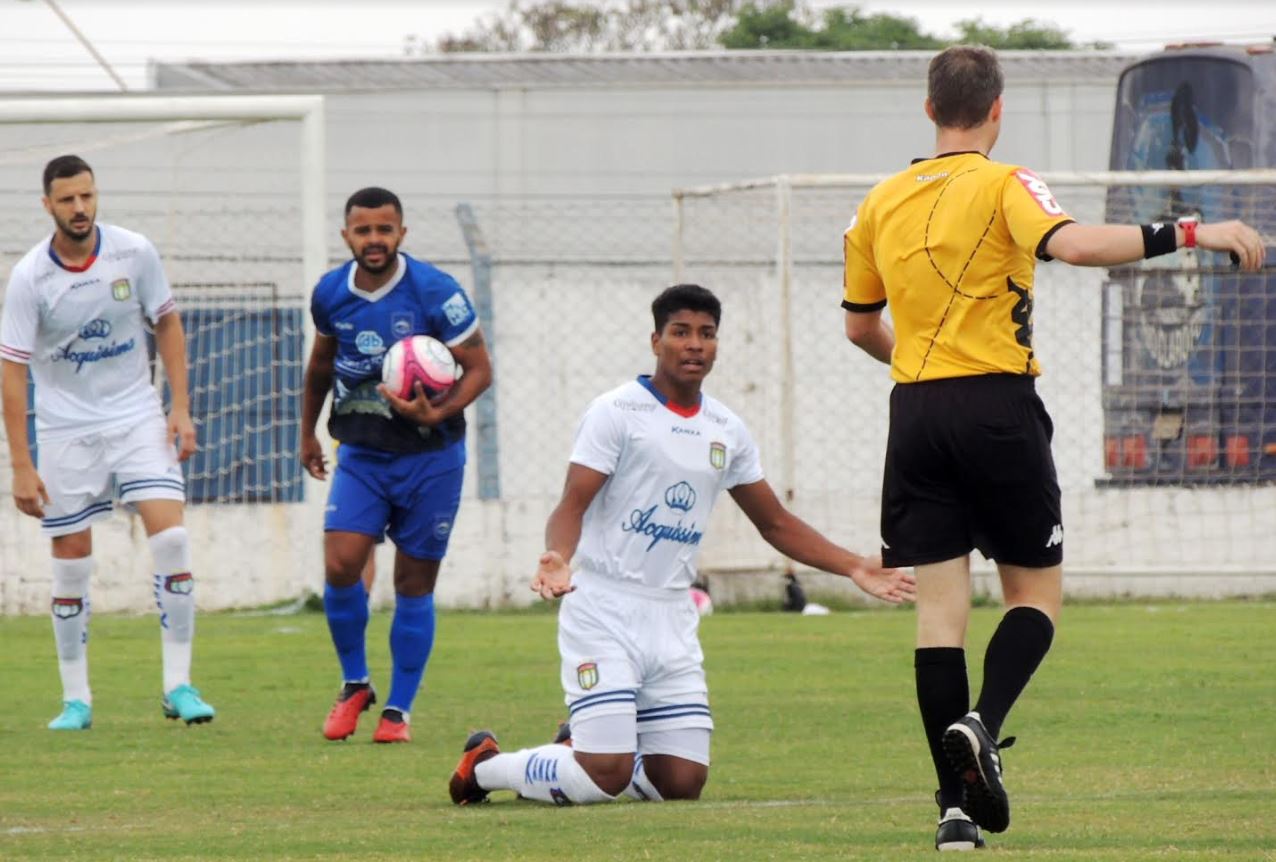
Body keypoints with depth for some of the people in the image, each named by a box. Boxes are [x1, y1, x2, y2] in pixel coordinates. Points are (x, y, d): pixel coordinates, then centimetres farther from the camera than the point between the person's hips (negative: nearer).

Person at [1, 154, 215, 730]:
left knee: (170, 538, -14)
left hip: (138, 418, 1)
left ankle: (178, 686, -8)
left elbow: (167, 324, 6)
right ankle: (76, 700, 12)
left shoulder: (133, 252, -7)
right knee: (71, 567, 1)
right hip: (66, 429, -1)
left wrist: (180, 407, -2)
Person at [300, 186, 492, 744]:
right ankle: (354, 686, 10)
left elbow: (479, 369, -10)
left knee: (414, 583, 2)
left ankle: (398, 709, 14)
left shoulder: (435, 293, -14)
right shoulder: (330, 294, -1)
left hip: (429, 456, -3)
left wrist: (439, 413, -27)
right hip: (361, 453, 3)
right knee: (340, 566, -13)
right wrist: (308, 432, 27)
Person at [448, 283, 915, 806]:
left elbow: (776, 524, 22)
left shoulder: (727, 431, 13)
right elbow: (573, 505, -12)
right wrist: (558, 558, -34)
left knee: (682, 781, -1)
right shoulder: (617, 412, -6)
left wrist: (853, 568, 14)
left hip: (672, 620, 6)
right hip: (603, 611, -6)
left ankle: (577, 752, 27)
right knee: (607, 775, -16)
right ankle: (486, 765, 10)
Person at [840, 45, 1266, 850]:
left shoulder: (882, 202, 11)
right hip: (999, 407, -4)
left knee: (941, 603, 2)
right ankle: (983, 725, -20)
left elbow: (861, 323, 20)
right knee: (1036, 591, 8)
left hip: (915, 415, 4)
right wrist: (1189, 235, -23)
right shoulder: (1003, 185, -4)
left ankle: (957, 805, -3)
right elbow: (1072, 243, -24)